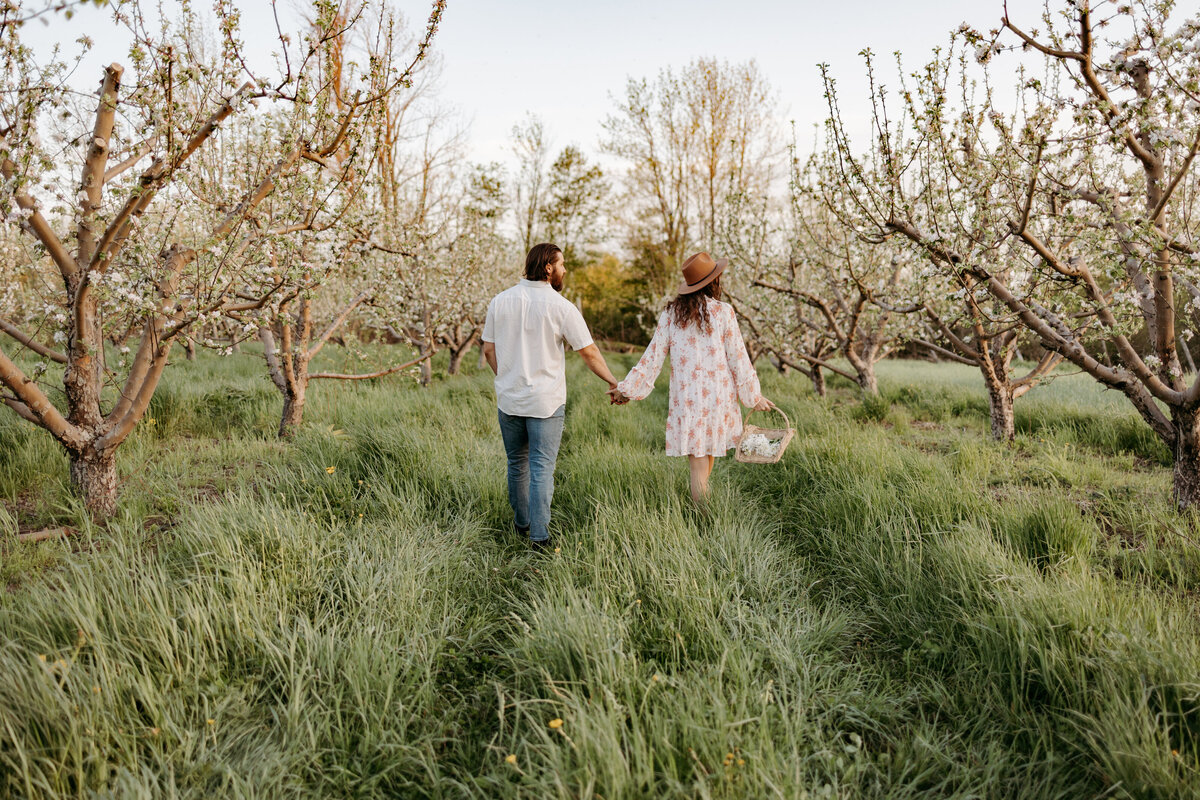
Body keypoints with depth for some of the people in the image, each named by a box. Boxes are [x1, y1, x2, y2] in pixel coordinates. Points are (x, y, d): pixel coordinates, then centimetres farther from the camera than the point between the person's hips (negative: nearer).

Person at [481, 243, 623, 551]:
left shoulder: (500, 301, 1)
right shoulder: (560, 307, -10)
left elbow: (489, 350, 6)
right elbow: (589, 353, -7)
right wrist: (613, 383, 6)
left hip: (509, 399, 4)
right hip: (545, 401, -4)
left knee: (517, 464, 17)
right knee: (542, 467, 1)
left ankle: (521, 523, 32)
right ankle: (539, 535, 1)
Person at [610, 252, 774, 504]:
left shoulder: (671, 313, 2)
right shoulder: (723, 312, -4)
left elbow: (654, 355, 1)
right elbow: (738, 358, -1)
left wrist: (627, 389, 9)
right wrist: (755, 396, 8)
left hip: (685, 396, 1)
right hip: (718, 395, -1)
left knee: (697, 463, 4)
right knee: (709, 454, 16)